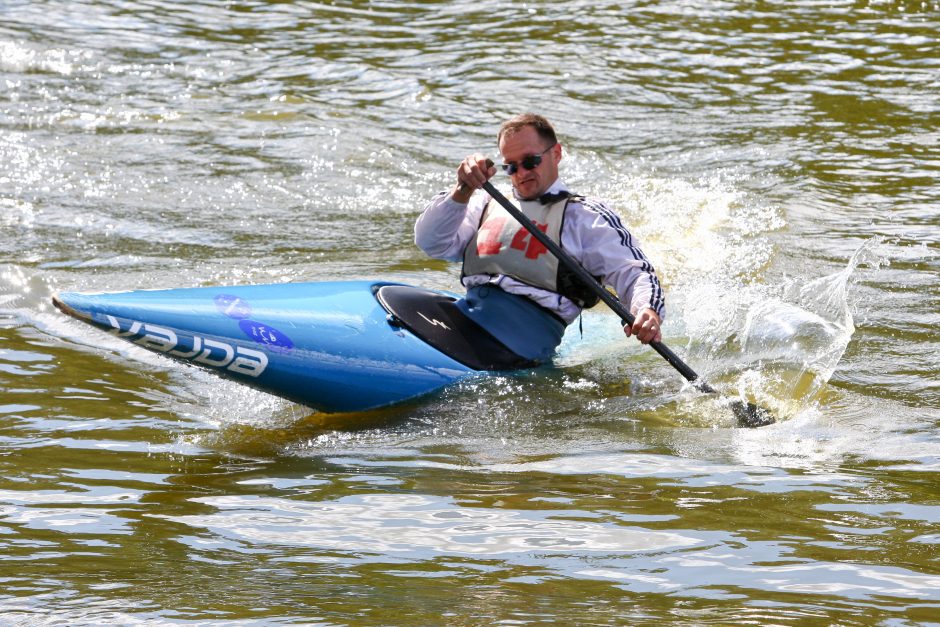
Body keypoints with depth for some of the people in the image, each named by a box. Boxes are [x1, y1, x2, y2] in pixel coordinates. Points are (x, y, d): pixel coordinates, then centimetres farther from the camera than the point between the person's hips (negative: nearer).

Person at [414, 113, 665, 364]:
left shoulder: (585, 216, 14)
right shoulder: (489, 205, 28)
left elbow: (635, 272, 4)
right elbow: (430, 242, 14)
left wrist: (648, 311, -19)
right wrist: (462, 191, -1)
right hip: (468, 307, 5)